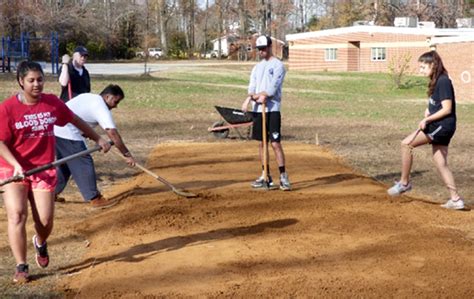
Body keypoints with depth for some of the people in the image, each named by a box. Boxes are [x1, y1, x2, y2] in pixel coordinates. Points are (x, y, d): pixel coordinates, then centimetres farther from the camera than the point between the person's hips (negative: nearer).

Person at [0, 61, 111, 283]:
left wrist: (98, 139, 22)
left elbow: (76, 121, 15)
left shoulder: (53, 103, 0)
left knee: (45, 220, 0)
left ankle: (40, 243, 37)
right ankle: (21, 267, -3)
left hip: (44, 169, 2)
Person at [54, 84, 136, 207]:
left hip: (56, 128, 9)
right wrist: (127, 155, -12)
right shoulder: (101, 108, -10)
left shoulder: (89, 97, 17)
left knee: (65, 163, 23)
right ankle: (95, 199, 0)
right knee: (84, 163, -3)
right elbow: (113, 134, -15)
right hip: (67, 133, -9)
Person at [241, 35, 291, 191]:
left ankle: (283, 176, -7)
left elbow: (272, 89, -14)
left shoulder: (277, 65, -4)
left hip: (272, 109, -7)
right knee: (261, 143, 9)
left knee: (275, 143, -11)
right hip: (258, 109, 7)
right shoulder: (257, 67, 17)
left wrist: (255, 95, -13)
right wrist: (252, 97, -16)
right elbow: (252, 87, 5)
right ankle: (266, 176, 16)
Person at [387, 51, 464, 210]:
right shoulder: (436, 82, 14)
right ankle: (455, 199, 13)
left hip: (442, 125, -10)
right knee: (441, 164, 10)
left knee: (406, 143, -11)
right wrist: (429, 110, 6)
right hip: (440, 127, 10)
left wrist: (427, 119, -17)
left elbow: (447, 109, -19)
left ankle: (404, 182, -2)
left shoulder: (443, 81, -15)